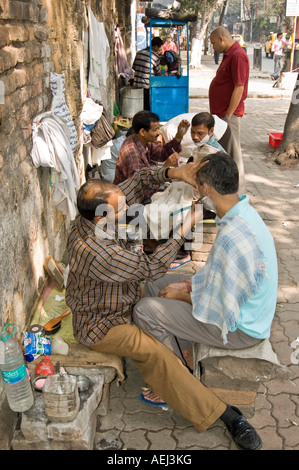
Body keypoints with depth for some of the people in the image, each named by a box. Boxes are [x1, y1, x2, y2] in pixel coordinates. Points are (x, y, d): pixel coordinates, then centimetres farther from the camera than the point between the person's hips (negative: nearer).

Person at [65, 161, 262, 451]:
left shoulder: (92, 216, -14)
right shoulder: (96, 253, -38)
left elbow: (138, 181, -6)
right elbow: (150, 268, -28)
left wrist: (173, 173, -24)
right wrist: (185, 229, -23)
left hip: (117, 300, 9)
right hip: (99, 326, -9)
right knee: (155, 354, -25)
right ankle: (223, 415, -14)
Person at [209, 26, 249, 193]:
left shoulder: (238, 55, -16)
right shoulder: (228, 54, 16)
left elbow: (239, 88, -22)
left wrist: (228, 115, -21)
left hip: (230, 114, -10)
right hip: (222, 113, 10)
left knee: (232, 152, -4)